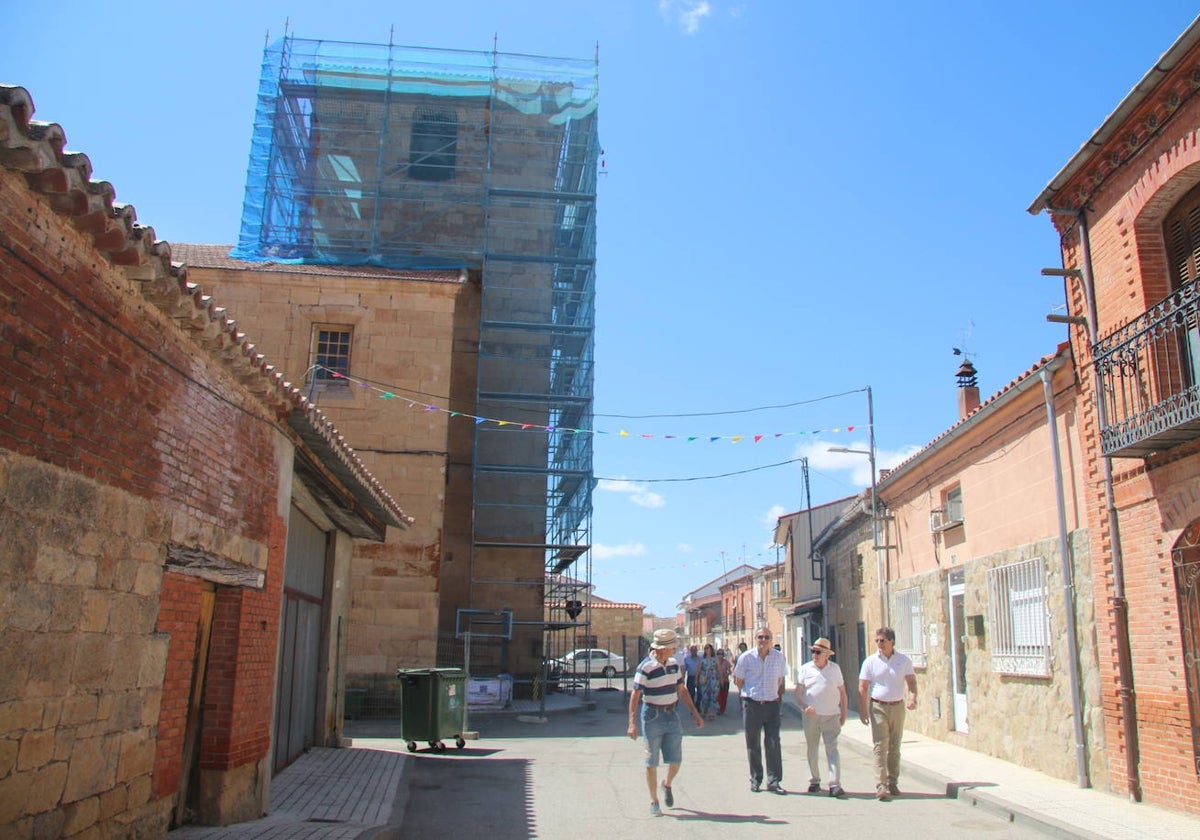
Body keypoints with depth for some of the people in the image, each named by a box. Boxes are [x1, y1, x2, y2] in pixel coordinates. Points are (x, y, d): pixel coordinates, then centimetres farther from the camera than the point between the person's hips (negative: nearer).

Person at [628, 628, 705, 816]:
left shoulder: (674, 664, 5)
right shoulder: (646, 668, -16)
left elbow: (682, 690, 14)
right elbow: (635, 695, -15)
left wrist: (695, 713, 11)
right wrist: (632, 723, -21)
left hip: (672, 715, 5)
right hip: (652, 716, -5)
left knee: (676, 760, 6)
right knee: (652, 762, 3)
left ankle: (667, 786, 36)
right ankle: (654, 802, 16)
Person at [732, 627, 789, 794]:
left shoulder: (779, 657, 1)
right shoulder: (746, 658, -5)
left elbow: (780, 678, 15)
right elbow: (738, 680, 6)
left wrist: (776, 695, 12)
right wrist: (748, 695, 9)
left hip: (772, 704, 1)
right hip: (751, 705, -1)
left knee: (773, 744, -1)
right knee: (753, 745, 7)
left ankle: (774, 781, 4)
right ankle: (755, 780, 17)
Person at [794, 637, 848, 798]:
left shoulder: (835, 669, 6)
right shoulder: (805, 669, 2)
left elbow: (842, 692, 11)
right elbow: (798, 692, 1)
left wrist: (843, 714, 7)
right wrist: (804, 706, -16)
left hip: (831, 716, -1)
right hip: (811, 716, 1)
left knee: (832, 749, -8)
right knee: (812, 749, 10)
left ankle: (835, 785, -9)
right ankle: (814, 781, 24)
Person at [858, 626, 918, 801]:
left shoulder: (904, 660, 3)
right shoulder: (870, 661, -2)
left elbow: (911, 681, 1)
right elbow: (862, 688, -2)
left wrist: (913, 697, -20)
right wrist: (863, 710, -9)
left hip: (898, 706, 2)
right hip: (878, 707, -2)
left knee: (894, 747, 10)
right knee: (880, 746, -8)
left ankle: (893, 783, 20)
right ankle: (881, 785, -10)